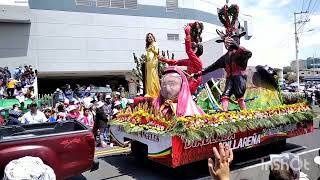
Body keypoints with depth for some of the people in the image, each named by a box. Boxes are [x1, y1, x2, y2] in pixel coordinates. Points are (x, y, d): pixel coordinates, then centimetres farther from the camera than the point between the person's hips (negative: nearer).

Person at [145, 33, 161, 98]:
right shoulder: (148, 45, 23)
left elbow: (157, 52, -9)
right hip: (148, 62, 8)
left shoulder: (155, 44, 2)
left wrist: (152, 49, -25)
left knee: (153, 76, -11)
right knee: (149, 77, 3)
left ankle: (155, 92, -11)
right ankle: (150, 92, 4)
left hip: (153, 61, -7)